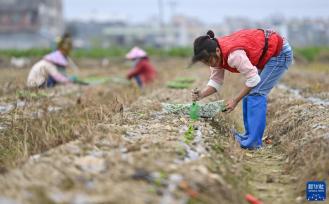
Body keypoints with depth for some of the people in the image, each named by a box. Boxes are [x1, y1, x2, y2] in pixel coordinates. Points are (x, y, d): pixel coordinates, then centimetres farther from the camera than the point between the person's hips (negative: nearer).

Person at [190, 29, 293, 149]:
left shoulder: (233, 55, -35)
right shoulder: (216, 54, -6)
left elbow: (253, 79, -28)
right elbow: (215, 81, 1)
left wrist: (235, 101, -21)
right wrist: (201, 95, -17)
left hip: (279, 52, -9)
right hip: (267, 55, 9)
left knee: (255, 93, -16)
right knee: (248, 93, 6)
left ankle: (253, 142, -15)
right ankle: (249, 136, 14)